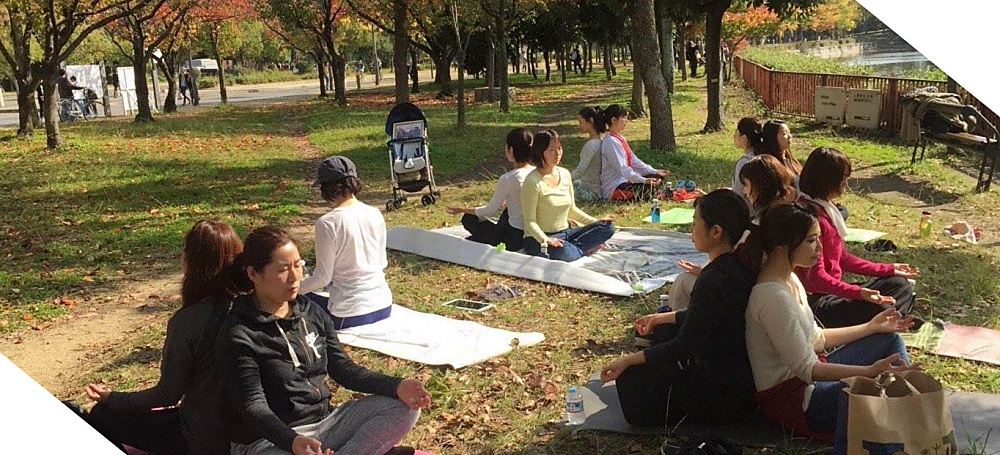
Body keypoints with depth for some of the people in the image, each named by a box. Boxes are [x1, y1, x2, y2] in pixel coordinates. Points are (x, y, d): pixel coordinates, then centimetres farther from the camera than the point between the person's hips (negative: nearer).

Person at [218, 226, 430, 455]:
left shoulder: (312, 313, 7)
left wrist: (397, 387, -10)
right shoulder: (240, 335, -12)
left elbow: (343, 368, 7)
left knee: (404, 406, -8)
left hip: (323, 422, 7)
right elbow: (253, 407, -17)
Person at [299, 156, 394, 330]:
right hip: (384, 305, 7)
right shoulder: (375, 214, 1)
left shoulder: (327, 223, -16)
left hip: (352, 314, -7)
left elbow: (322, 277, -10)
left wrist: (294, 290, 7)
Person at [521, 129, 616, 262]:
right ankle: (584, 249, -9)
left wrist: (595, 221, 6)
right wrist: (544, 239, -33)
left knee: (607, 227, -5)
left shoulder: (565, 174, 6)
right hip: (539, 239, -7)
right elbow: (529, 221, -16)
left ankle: (574, 247, -13)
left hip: (565, 233, 7)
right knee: (563, 252, -39)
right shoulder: (533, 181, -15)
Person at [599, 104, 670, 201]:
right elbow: (622, 168, -25)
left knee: (657, 178, 10)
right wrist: (644, 180, -29)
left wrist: (655, 171, 7)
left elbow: (634, 161, 14)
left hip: (624, 181, 10)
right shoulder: (611, 142, -18)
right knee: (650, 188, -26)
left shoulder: (620, 138, 13)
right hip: (613, 189, -10)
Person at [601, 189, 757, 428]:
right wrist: (662, 318, 22)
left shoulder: (714, 280, -29)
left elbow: (684, 346, -23)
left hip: (724, 394, -10)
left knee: (630, 379, -5)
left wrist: (627, 360, -15)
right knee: (663, 331, 24)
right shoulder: (739, 264, 0)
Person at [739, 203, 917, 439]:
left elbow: (814, 339, 13)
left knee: (889, 339, 14)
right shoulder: (773, 297, -27)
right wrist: (870, 371, -30)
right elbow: (805, 368, -25)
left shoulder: (789, 279, 6)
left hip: (807, 376, 11)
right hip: (789, 398, -11)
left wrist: (871, 327, 13)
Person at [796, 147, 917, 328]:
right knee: (880, 310, -29)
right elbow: (816, 276, -24)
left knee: (901, 286, 12)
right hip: (817, 302, -11)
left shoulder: (827, 209, 12)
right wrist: (859, 293, -34)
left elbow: (842, 258, 18)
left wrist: (889, 269, 19)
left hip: (832, 291, 11)